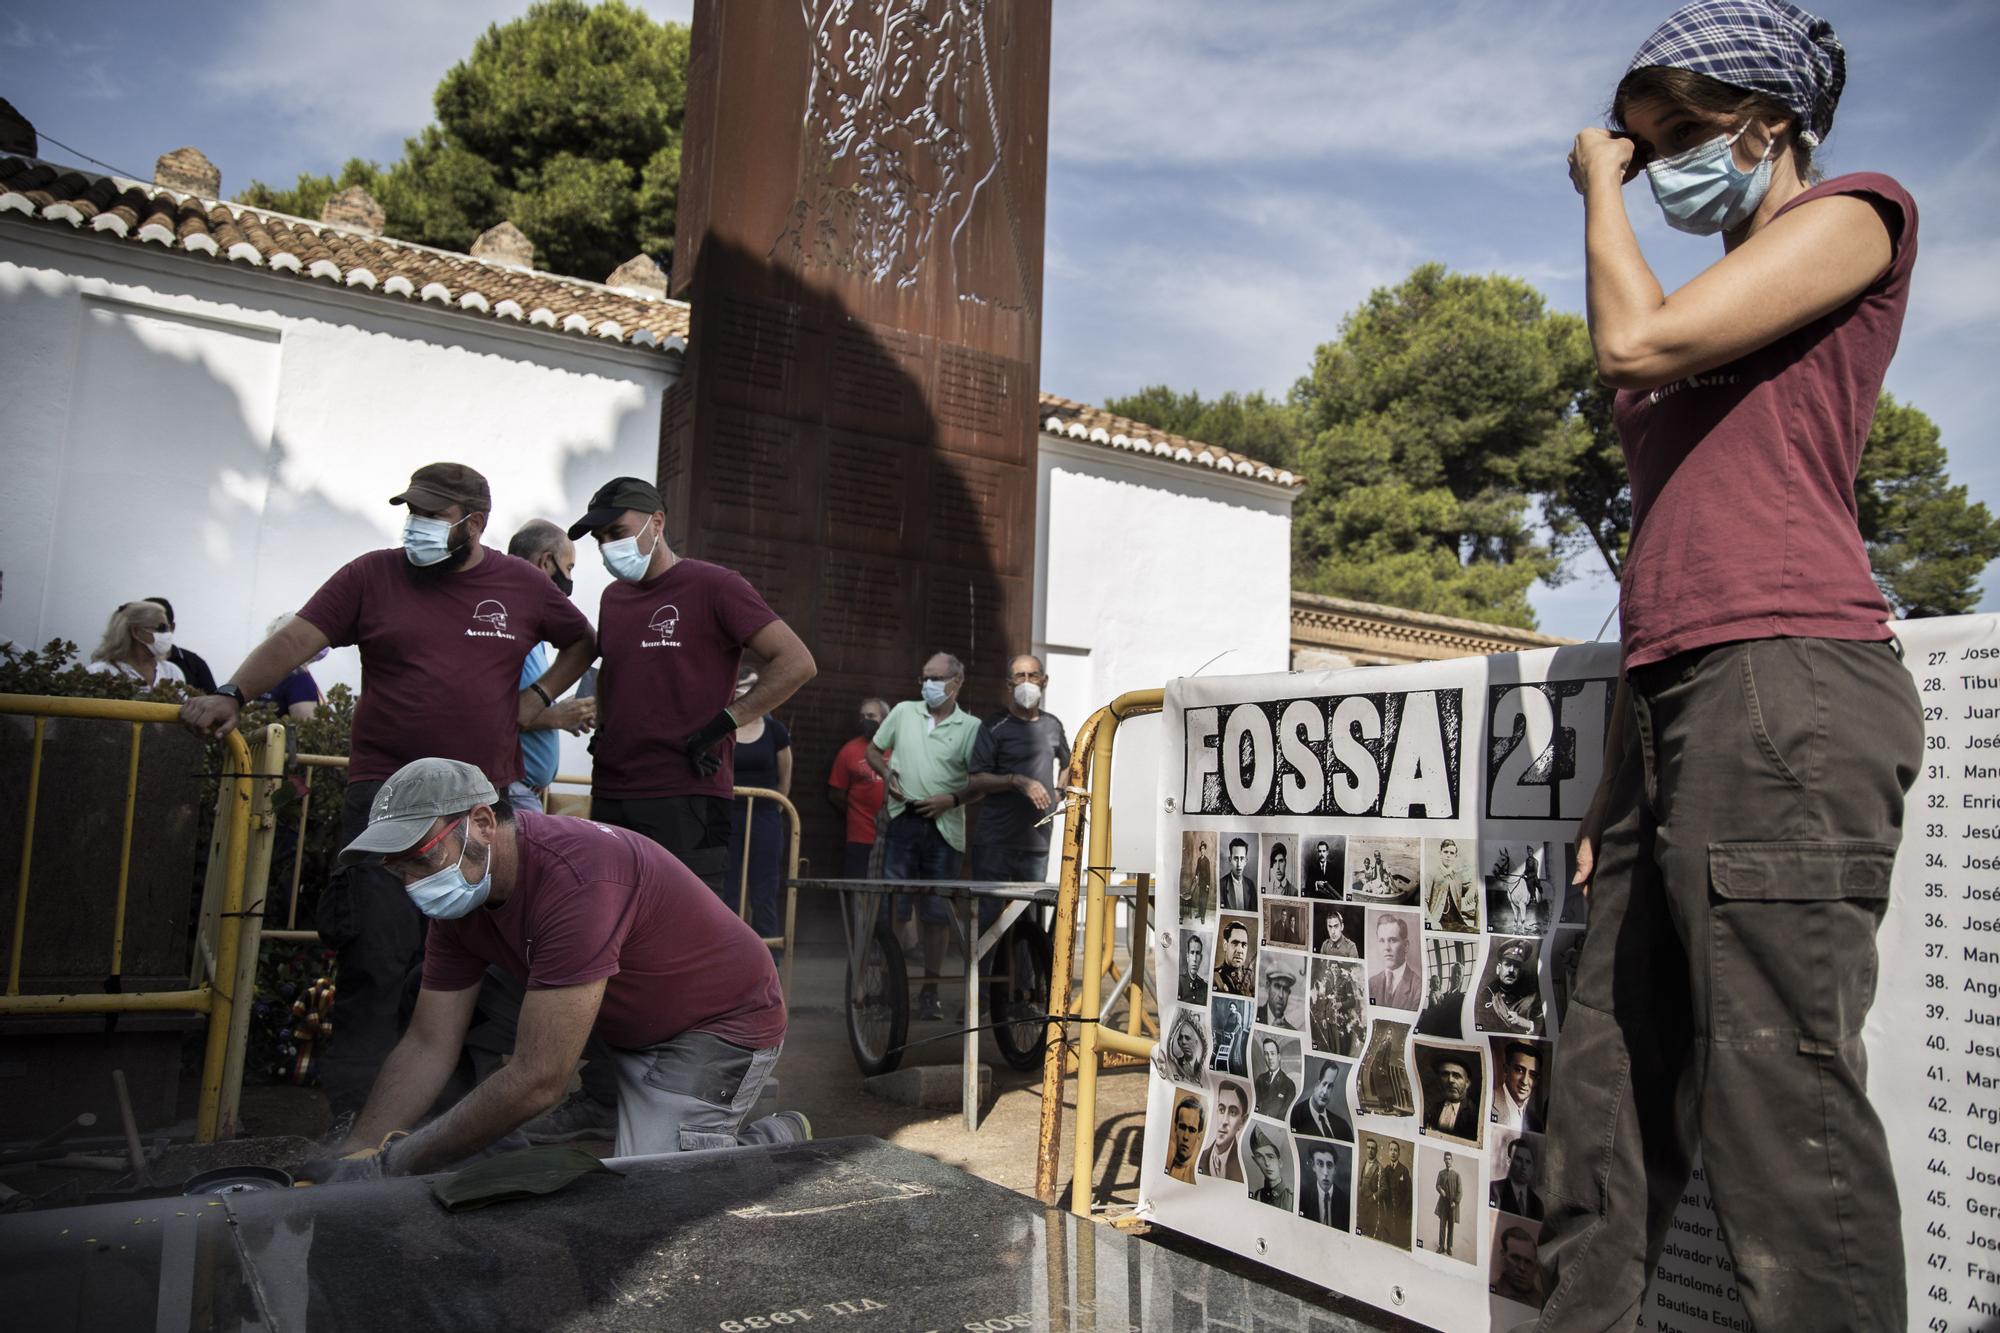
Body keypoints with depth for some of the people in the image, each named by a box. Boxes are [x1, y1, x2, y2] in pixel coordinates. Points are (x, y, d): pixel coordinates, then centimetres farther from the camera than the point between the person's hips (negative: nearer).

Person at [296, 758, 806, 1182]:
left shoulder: (575, 878, -34)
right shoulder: (460, 890, -5)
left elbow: (538, 1081, -35)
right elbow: (428, 1047, -1)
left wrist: (392, 1164, -26)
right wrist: (353, 1156, -13)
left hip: (725, 1025, -9)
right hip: (627, 1028, 9)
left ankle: (774, 1144, 8)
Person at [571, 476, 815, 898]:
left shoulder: (714, 586, -6)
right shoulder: (613, 597, 17)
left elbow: (797, 663, -12)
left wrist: (721, 725, -15)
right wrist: (602, 728, 15)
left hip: (686, 800, -7)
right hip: (609, 797, 8)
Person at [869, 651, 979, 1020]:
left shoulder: (971, 727, 2)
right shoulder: (903, 712, 9)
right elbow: (873, 750, 19)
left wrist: (952, 800, -13)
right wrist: (886, 773, 0)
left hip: (943, 826, -1)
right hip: (902, 821, 1)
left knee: (937, 912, 5)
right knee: (894, 906, 0)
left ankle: (930, 991, 16)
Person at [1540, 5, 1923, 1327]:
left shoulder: (1854, 215, 7)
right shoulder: (1709, 310, 29)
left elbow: (1637, 341, -12)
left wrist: (1597, 194, 8)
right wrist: (1620, 780, 18)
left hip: (1784, 686, -8)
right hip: (1673, 714, 9)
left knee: (1779, 1108, -11)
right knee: (1604, 1101, 7)